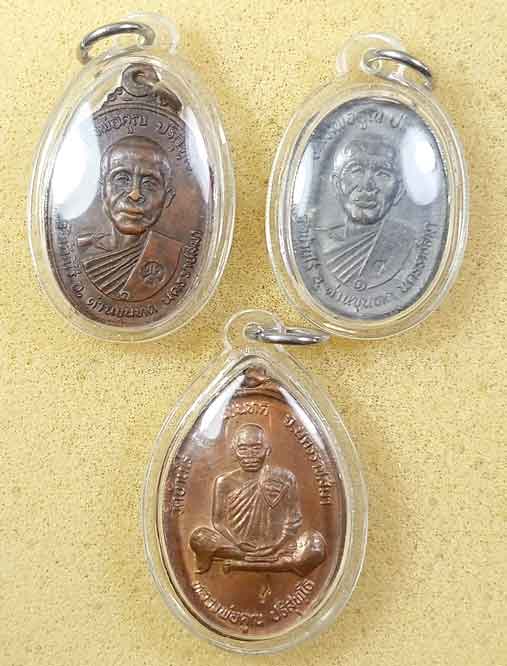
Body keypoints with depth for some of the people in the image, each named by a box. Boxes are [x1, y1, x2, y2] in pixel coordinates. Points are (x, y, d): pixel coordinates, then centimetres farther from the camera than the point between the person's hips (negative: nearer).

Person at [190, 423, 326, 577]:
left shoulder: (284, 478, 2)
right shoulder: (225, 482, 3)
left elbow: (293, 519, 1)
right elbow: (218, 522, 0)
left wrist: (279, 545, -16)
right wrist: (241, 546, -16)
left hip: (276, 546, 1)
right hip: (238, 546, -1)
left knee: (315, 544, -28)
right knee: (199, 537, -23)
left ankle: (238, 563, -16)